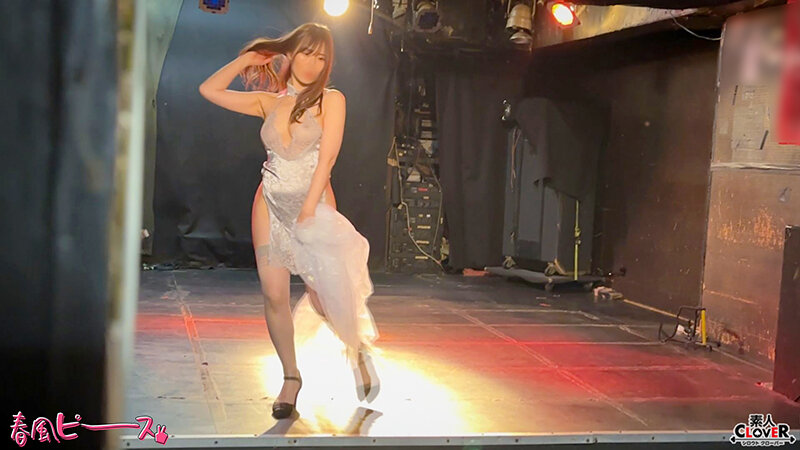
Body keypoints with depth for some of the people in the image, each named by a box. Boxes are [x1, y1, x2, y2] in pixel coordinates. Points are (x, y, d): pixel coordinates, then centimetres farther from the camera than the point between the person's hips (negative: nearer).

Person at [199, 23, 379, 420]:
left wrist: (308, 212, -16)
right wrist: (246, 60, 14)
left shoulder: (331, 100, -1)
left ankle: (358, 348, 25)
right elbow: (210, 90, 13)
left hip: (314, 204, -3)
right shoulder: (270, 102, 10)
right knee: (273, 295, -3)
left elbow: (325, 159, -10)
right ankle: (291, 378, 15)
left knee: (323, 298, -6)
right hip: (270, 205, 3)